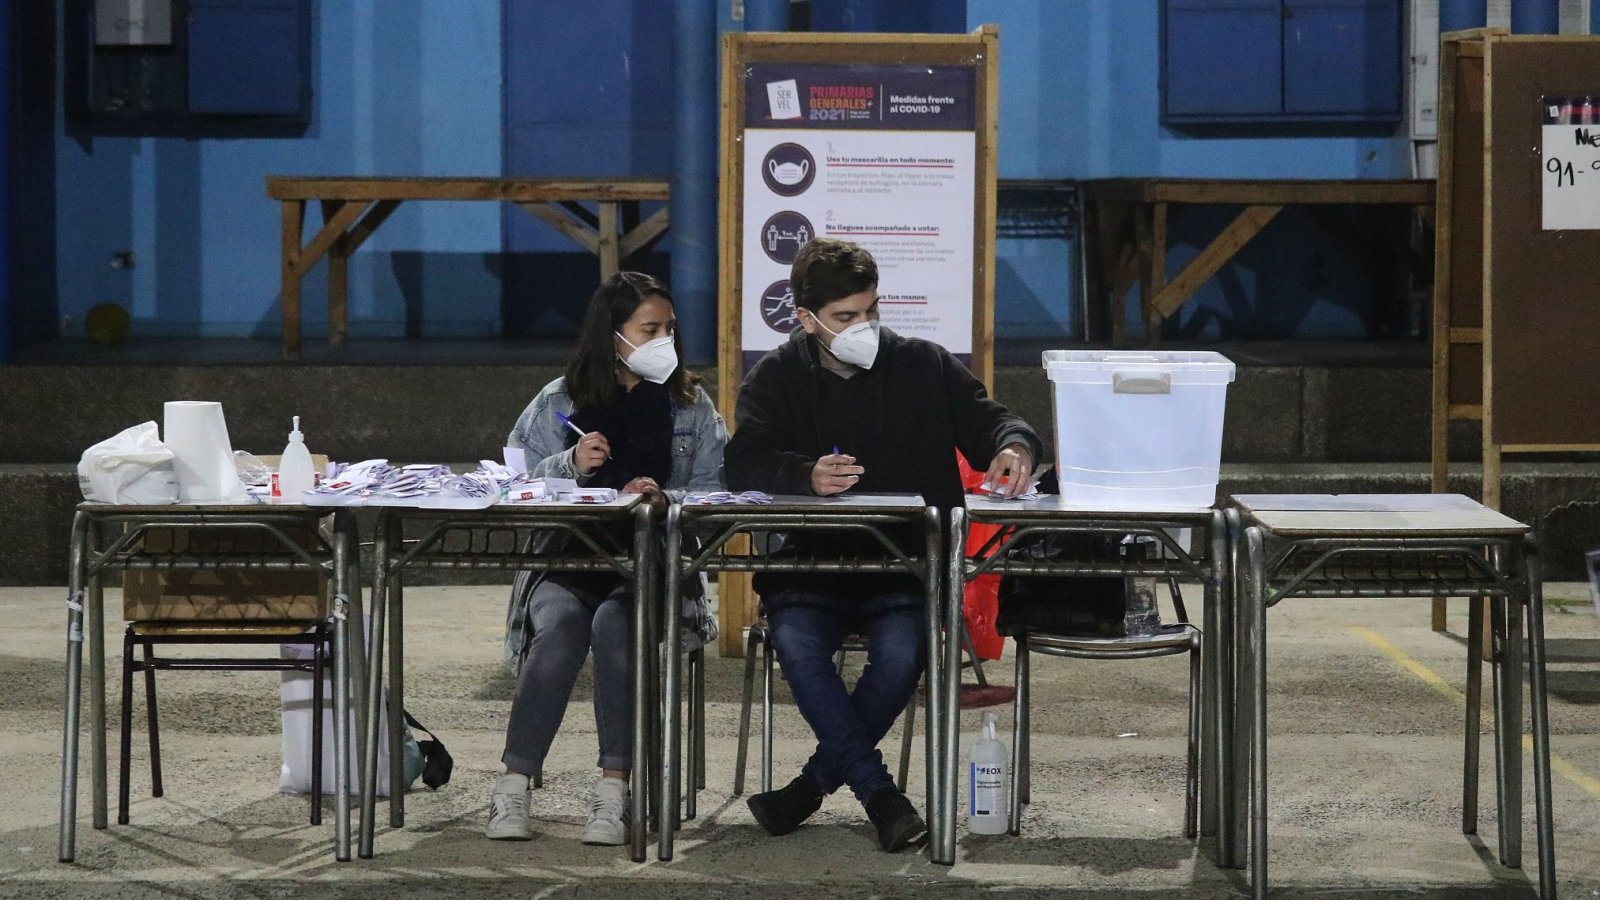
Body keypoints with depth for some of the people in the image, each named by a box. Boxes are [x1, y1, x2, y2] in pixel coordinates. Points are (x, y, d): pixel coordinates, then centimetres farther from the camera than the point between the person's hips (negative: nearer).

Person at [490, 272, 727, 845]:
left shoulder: (691, 407, 13)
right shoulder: (559, 403, 11)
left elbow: (716, 494, 2)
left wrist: (663, 498, -17)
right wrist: (570, 466, -12)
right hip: (567, 565, 0)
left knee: (616, 622, -34)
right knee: (561, 623, -33)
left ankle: (613, 792, -34)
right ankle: (514, 788, -31)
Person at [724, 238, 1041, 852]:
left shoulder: (924, 366, 10)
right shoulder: (776, 378, 8)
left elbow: (987, 421, 12)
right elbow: (744, 464, -6)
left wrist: (1013, 446, -15)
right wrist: (807, 476, -28)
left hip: (904, 565, 0)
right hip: (807, 563, 0)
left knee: (902, 650, -31)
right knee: (796, 643, -32)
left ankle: (817, 781, -12)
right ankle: (878, 793, -22)